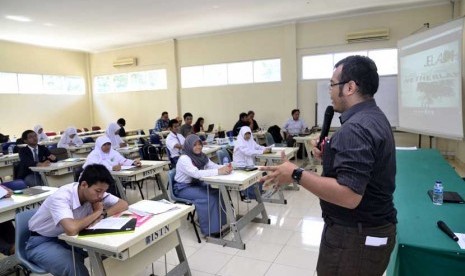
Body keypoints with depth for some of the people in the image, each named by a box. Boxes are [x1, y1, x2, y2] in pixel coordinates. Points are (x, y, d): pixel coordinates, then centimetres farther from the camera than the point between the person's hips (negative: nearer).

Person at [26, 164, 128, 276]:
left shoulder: (94, 193, -13)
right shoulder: (61, 197, -32)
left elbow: (123, 204, -8)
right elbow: (71, 229, -47)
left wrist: (103, 213, -26)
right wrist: (97, 213, -30)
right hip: (42, 242, -5)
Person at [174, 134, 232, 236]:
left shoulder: (201, 156, 1)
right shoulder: (184, 159, -23)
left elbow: (213, 166, -5)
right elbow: (196, 173, -37)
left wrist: (225, 168, -28)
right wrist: (218, 172, -42)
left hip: (196, 184, 7)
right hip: (183, 188, -7)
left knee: (218, 192, -12)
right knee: (207, 197, -27)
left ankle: (220, 222, 1)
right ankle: (210, 229, -16)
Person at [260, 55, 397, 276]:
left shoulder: (356, 128, -26)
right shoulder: (373, 117, 8)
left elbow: (349, 195, -32)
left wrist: (296, 175, -27)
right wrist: (329, 156, 5)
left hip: (356, 236, -10)